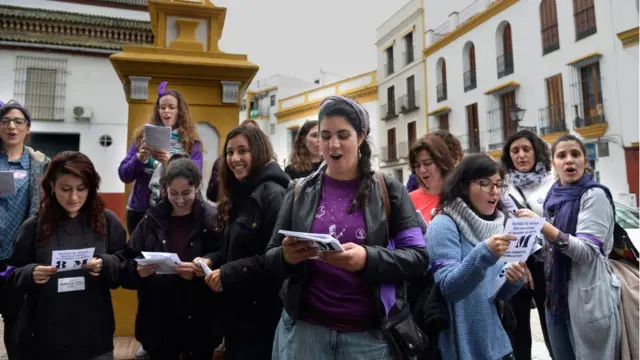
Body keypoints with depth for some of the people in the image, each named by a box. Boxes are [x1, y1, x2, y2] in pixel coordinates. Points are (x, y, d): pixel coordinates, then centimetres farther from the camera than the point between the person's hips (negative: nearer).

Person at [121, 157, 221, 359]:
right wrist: (139, 271, -19)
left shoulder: (213, 219, -7)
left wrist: (201, 272, -27)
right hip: (157, 323, 2)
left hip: (199, 324, -2)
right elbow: (126, 269, 1)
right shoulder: (151, 220, 1)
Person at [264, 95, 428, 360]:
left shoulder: (388, 191, -1)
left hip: (370, 334, -1)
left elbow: (417, 257, -6)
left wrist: (368, 259, -24)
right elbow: (270, 257, 4)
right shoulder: (300, 193, 2)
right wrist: (286, 257, -19)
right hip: (304, 329, 1)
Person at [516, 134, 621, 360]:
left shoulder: (594, 195, -10)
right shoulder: (553, 196, 8)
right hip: (556, 295, 6)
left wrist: (543, 226, -28)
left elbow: (587, 252, -21)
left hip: (588, 299, -6)